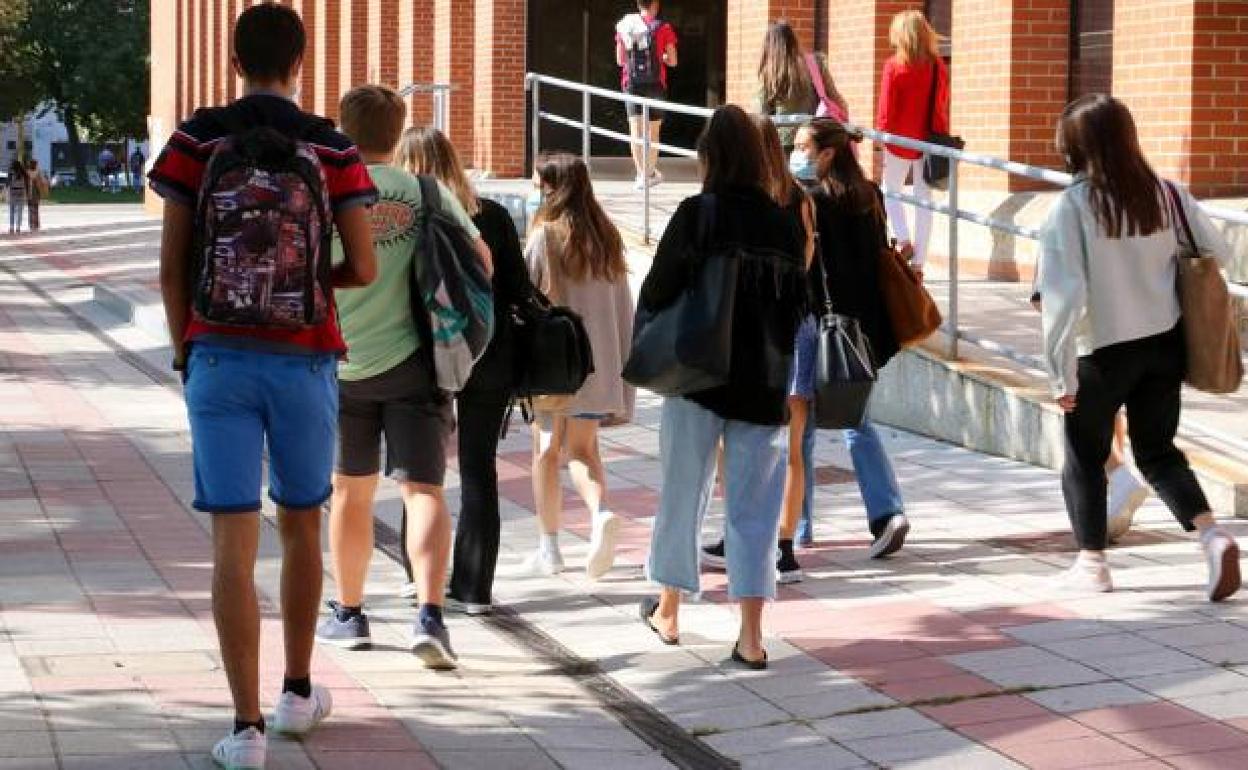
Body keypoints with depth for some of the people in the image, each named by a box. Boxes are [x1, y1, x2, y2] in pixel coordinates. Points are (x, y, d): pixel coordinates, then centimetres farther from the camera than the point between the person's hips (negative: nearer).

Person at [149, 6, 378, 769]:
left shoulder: (196, 141, -2)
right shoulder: (333, 149, -2)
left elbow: (172, 264, -1)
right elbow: (364, 268, -4)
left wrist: (186, 355, 11)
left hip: (219, 359, 0)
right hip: (305, 362, 1)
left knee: (234, 542, -2)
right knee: (301, 524, 19)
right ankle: (298, 691, 31)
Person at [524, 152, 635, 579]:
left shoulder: (546, 234, -10)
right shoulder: (606, 237, 5)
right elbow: (623, 305, 9)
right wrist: (620, 362, 16)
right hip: (598, 362, 4)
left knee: (547, 449, 9)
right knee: (583, 448, 12)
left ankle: (549, 546, 12)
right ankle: (600, 512, -16)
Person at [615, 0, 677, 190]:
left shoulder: (623, 26, 4)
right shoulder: (663, 28, -4)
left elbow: (620, 60, 9)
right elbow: (672, 61, -2)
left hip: (631, 83, 1)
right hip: (655, 84, -1)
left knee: (636, 130, 1)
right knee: (653, 130, 13)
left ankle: (641, 174, -8)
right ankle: (651, 172, 21)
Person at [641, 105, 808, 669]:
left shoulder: (698, 214, -11)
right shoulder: (786, 224, 0)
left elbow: (657, 292, -10)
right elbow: (799, 304, 8)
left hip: (698, 377, -2)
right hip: (764, 385, 2)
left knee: (683, 495, 14)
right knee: (754, 506, 5)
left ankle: (667, 611, 29)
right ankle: (750, 638, 0)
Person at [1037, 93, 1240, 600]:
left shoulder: (1073, 206, -16)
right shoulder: (1166, 195, -4)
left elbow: (1063, 294, -19)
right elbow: (1217, 253, 4)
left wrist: (1062, 373, -14)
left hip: (1102, 351, -4)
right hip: (1164, 344, 4)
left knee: (1085, 456, 16)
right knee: (1157, 450, 17)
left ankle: (1091, 562, 22)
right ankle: (1212, 535, -2)